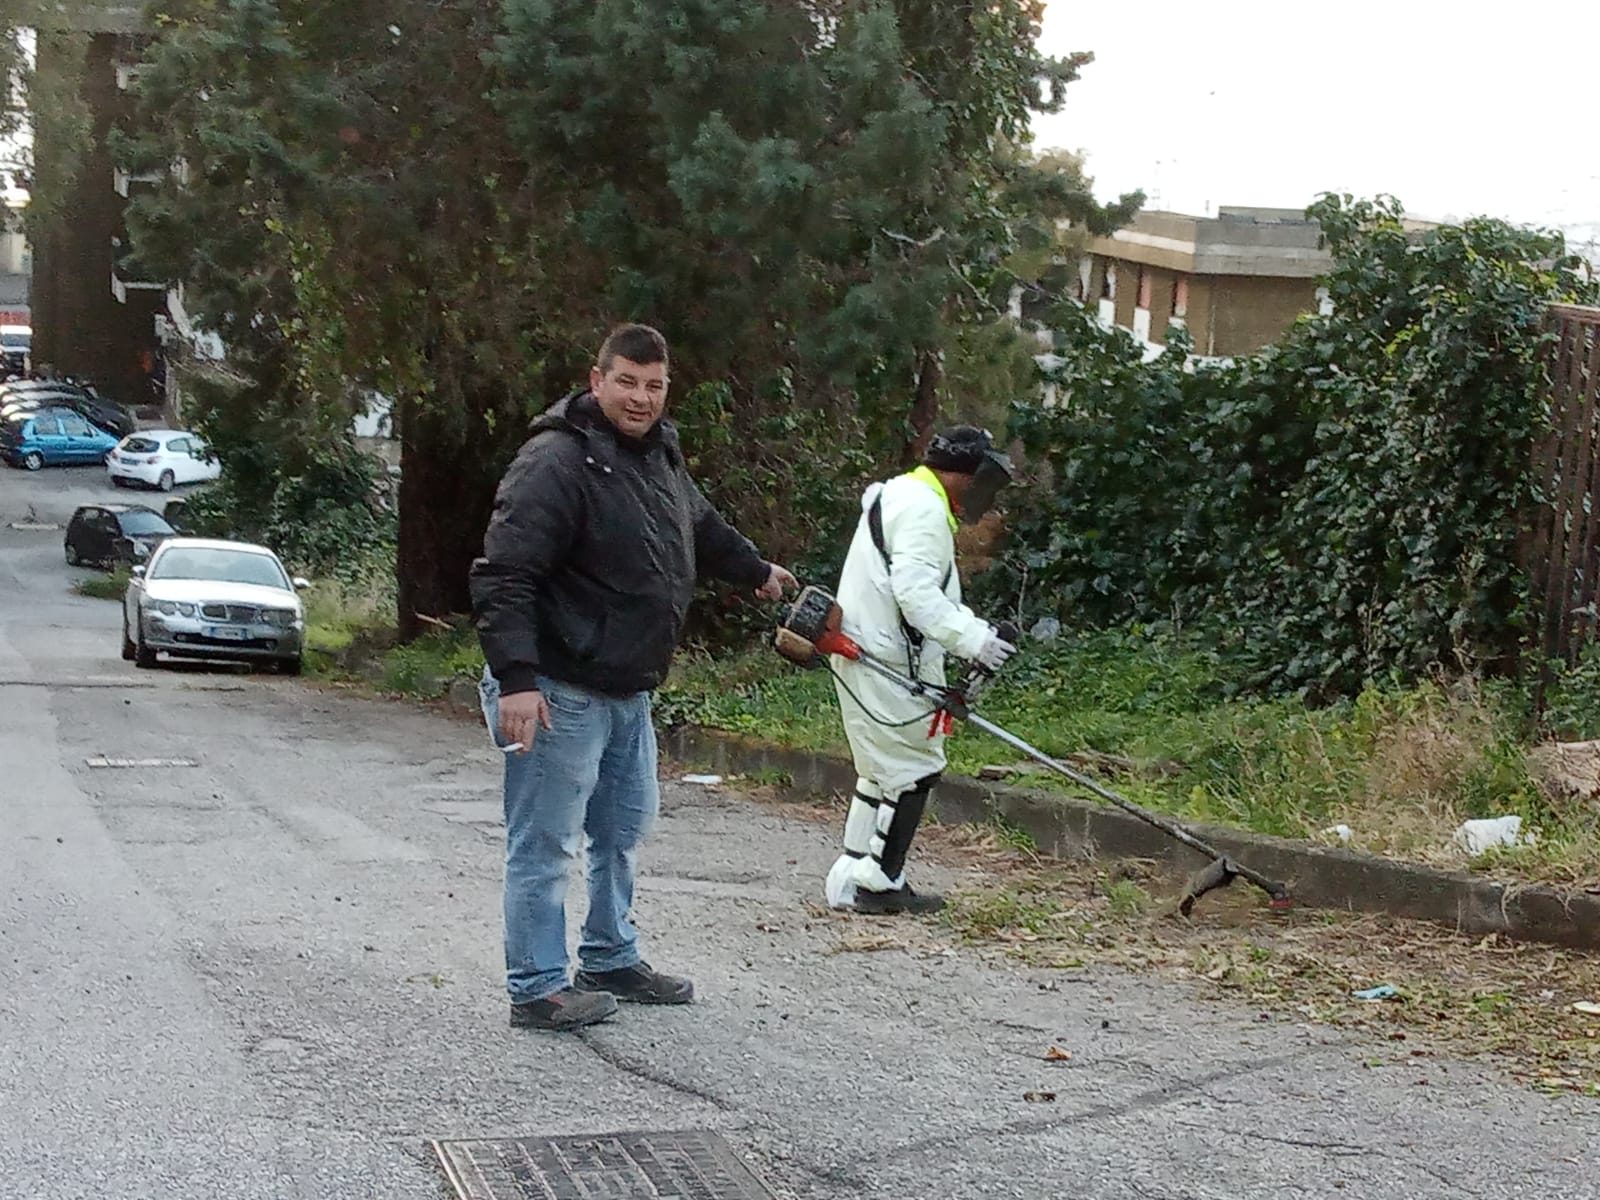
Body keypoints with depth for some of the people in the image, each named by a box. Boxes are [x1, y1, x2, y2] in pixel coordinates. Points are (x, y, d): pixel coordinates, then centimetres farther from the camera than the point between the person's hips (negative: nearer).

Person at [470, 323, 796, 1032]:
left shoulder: (659, 457, 10)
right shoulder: (557, 462, -20)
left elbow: (703, 529, 33)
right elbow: (503, 575, -25)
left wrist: (756, 571, 48)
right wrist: (515, 678, -33)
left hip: (629, 689, 10)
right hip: (560, 692, -10)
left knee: (624, 829, 20)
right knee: (546, 843, -4)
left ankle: (611, 961, 35)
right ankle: (536, 990, 4)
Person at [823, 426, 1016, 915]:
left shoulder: (900, 498, 22)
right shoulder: (924, 508, -13)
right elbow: (915, 591, -24)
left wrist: (977, 629, 11)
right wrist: (972, 640, -22)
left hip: (864, 658, 11)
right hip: (887, 665, -11)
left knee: (882, 768, 17)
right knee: (915, 768, -4)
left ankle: (851, 879, 20)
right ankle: (880, 882, 1)